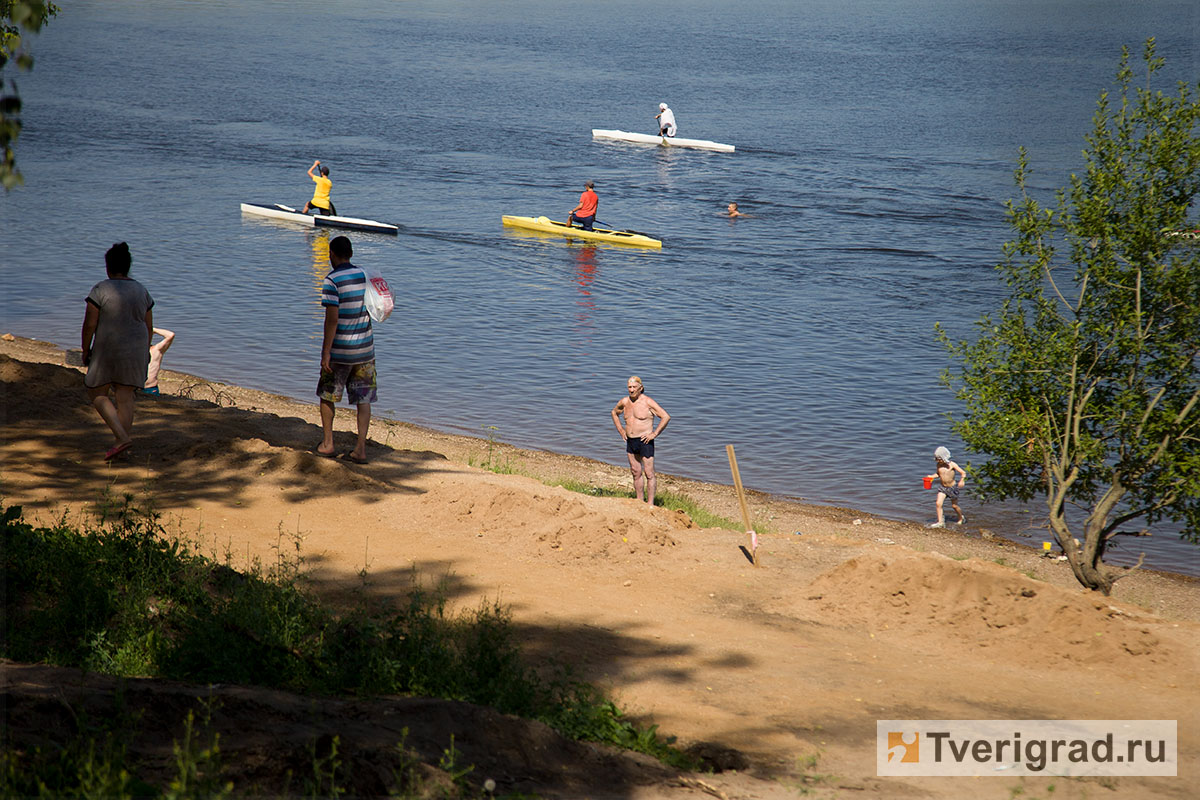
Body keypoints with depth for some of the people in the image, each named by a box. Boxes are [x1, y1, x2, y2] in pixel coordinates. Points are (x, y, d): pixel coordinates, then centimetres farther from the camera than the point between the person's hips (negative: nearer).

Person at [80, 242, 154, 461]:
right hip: (136, 350, 5)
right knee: (125, 397, 10)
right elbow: (149, 326, 9)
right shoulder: (141, 291, 4)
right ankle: (118, 444, 9)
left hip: (108, 350, -5)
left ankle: (122, 437, -5)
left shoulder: (100, 290, -11)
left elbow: (89, 324, -13)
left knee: (97, 394, 10)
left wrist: (85, 350, 0)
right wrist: (145, 352, 20)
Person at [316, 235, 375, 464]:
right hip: (365, 347, 4)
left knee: (327, 395, 14)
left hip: (340, 350, -4)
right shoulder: (364, 276, 4)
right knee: (363, 398, 4)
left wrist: (326, 353, -16)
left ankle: (327, 443, 18)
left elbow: (332, 319, -18)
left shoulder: (331, 281, -14)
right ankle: (361, 448, -1)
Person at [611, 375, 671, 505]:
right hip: (630, 441, 6)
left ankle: (650, 504, -3)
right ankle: (639, 502, 21)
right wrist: (620, 429, 15)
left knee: (649, 474, -5)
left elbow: (666, 417, -15)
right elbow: (614, 412, 27)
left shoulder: (648, 402, -12)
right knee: (636, 472, 12)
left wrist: (654, 434, -15)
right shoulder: (624, 402, 6)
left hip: (645, 441, -6)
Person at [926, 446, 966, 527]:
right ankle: (940, 522, -9)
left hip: (952, 487, -4)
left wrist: (962, 481, -34)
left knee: (954, 505, 11)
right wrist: (931, 476, -4)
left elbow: (963, 473, -16)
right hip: (942, 487, 4)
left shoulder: (952, 464, -17)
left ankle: (961, 518, 38)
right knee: (939, 503, -14)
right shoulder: (938, 465, -3)